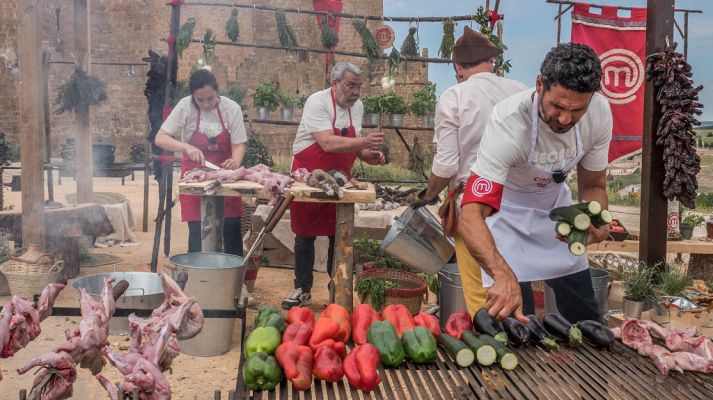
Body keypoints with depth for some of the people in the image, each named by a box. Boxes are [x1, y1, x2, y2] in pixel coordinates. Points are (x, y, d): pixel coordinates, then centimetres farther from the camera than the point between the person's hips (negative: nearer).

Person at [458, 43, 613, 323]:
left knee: (586, 319, 12)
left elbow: (593, 185, -4)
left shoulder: (599, 111, -20)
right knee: (516, 320, -10)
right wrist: (503, 276, -62)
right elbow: (471, 216, -46)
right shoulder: (509, 123, -37)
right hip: (505, 208, -5)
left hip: (555, 202, 5)